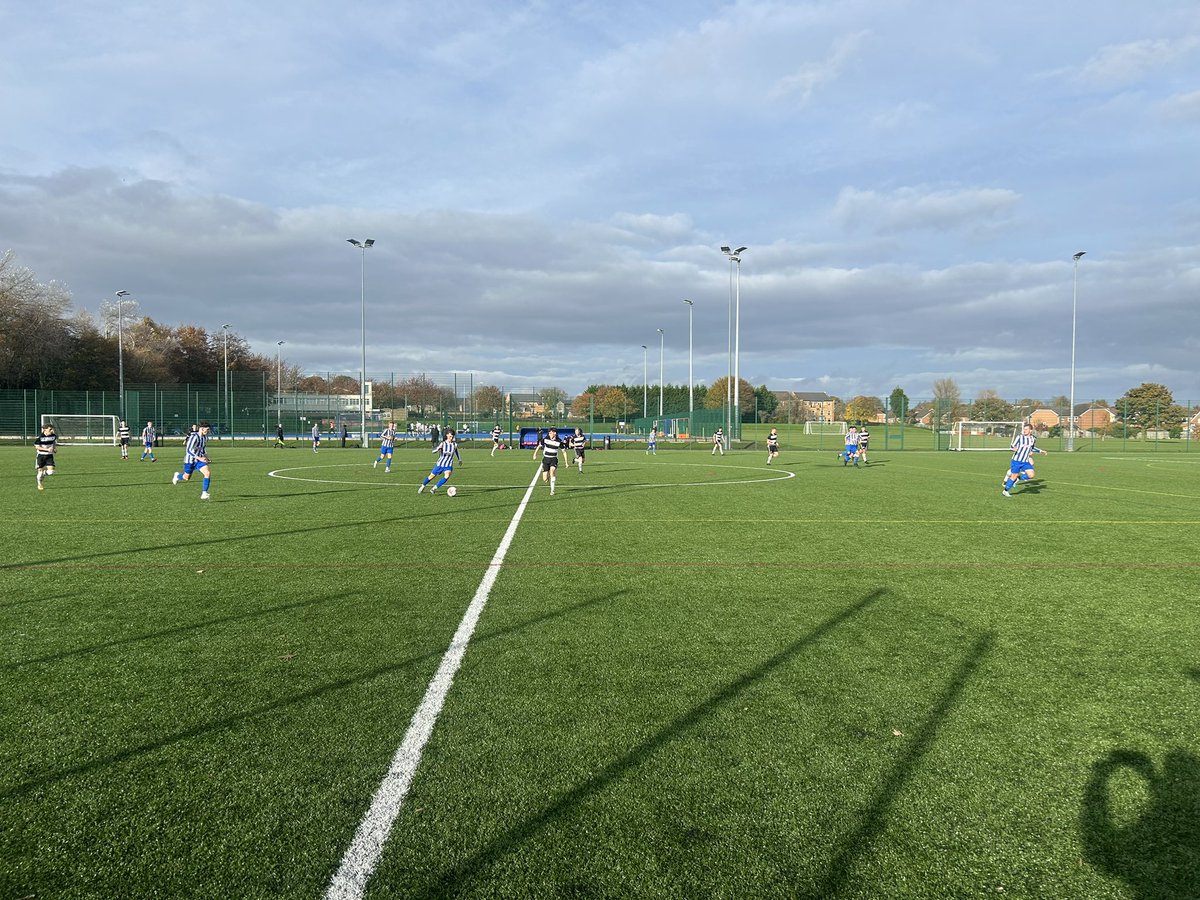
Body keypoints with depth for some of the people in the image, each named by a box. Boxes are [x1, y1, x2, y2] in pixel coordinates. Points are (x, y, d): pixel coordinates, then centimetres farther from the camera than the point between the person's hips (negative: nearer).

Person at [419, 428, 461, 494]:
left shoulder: (455, 445, -4)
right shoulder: (443, 444, -11)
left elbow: (456, 451, 20)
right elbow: (433, 451, -20)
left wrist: (460, 459, 29)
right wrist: (439, 448, -40)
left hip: (449, 465, 1)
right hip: (440, 464, -1)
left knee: (447, 476, -25)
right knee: (432, 476, 9)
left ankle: (434, 488, -13)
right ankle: (422, 486, 36)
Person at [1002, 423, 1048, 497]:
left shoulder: (1033, 438, 5)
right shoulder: (1019, 437, -9)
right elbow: (1012, 446, -8)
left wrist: (1041, 451, 17)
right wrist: (1014, 448, -28)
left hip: (1025, 462, 4)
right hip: (1016, 461, -4)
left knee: (1031, 474, -12)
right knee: (1014, 476, -4)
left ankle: (1018, 478, 15)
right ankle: (1006, 491, 12)